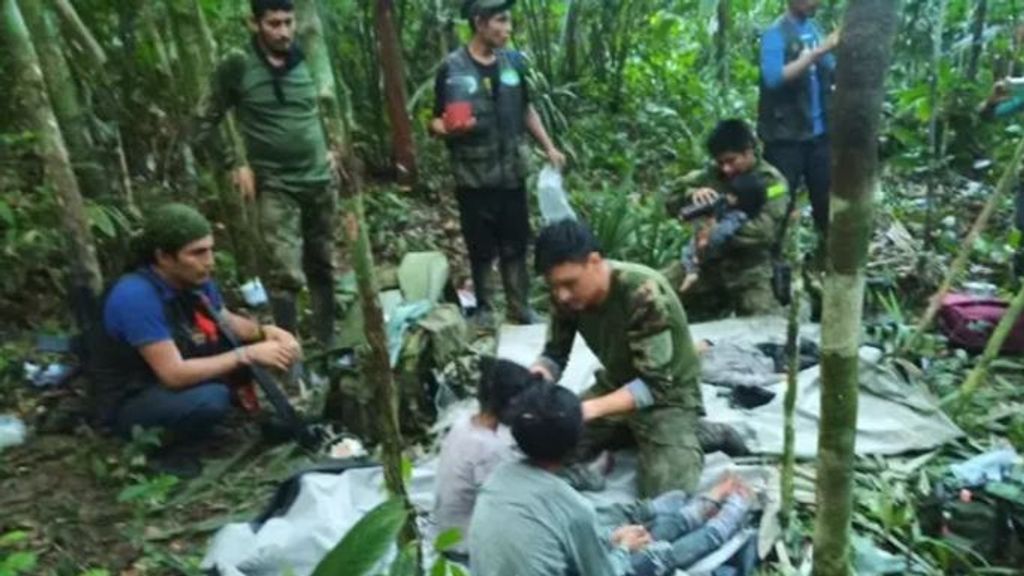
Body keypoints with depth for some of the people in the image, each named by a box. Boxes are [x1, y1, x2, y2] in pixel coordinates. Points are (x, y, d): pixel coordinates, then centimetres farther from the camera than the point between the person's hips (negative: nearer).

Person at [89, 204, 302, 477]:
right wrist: (247, 355, -31)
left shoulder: (195, 279, -8)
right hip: (129, 403, -8)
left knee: (249, 341, -6)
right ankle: (163, 447, -6)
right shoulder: (137, 296, -31)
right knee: (212, 398, -34)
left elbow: (229, 322, 7)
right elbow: (174, 374, -33)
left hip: (176, 376, 8)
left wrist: (265, 331, -15)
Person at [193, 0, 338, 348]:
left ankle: (327, 345, 26)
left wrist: (327, 149, 11)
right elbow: (204, 124, -1)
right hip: (275, 187, -4)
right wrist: (235, 165, -7)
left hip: (320, 181, 4)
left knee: (323, 268, 12)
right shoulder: (237, 67, -7)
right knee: (286, 275, -15)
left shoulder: (306, 60, 4)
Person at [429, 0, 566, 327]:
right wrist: (448, 129, -27)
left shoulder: (513, 62, 5)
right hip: (474, 178, -3)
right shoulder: (452, 68, -8)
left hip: (512, 173, 4)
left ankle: (519, 308, 22)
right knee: (482, 248, 6)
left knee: (516, 244, 9)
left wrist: (549, 147, 10)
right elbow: (436, 123, -5)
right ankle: (484, 308, 23)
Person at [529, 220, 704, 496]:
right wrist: (539, 374, -29)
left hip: (668, 394, -6)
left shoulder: (644, 294, -33)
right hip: (616, 385, 6)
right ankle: (635, 435, 11)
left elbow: (655, 384, -33)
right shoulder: (566, 294, -15)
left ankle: (689, 437, 8)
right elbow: (555, 354, -4)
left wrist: (592, 408, -46)